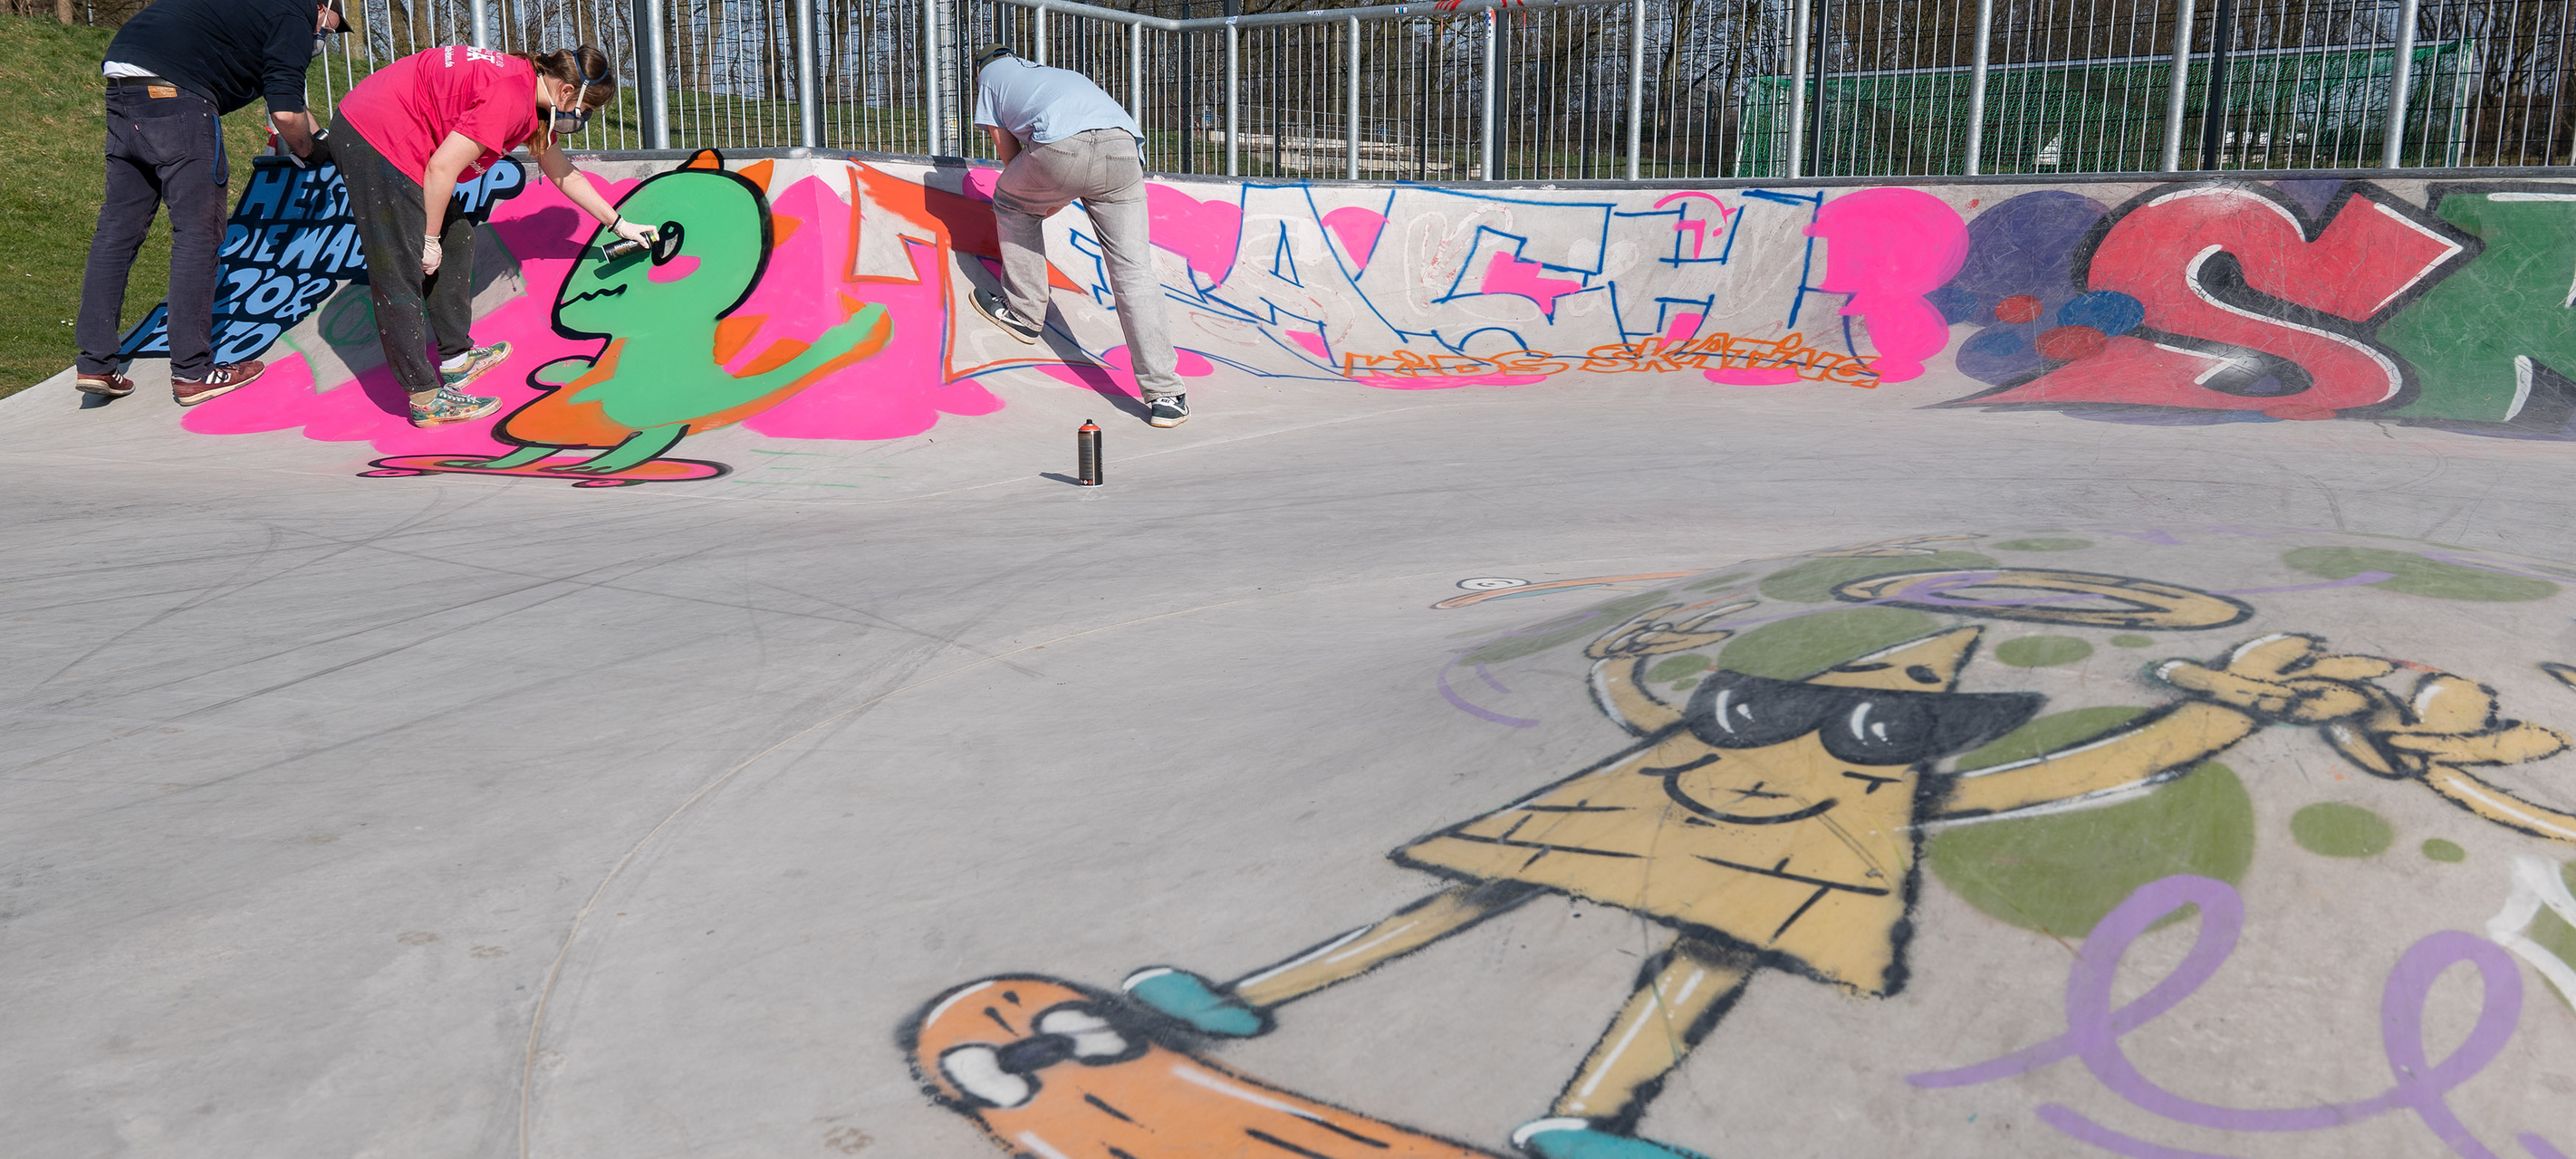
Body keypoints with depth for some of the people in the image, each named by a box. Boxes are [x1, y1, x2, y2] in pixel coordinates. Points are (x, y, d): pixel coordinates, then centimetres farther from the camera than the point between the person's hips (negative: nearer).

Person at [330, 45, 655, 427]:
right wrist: (431, 238, -11)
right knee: (400, 273, -8)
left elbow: (564, 175, 25)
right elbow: (441, 169, -23)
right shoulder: (511, 98, -21)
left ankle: (457, 360, 23)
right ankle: (426, 400, -5)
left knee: (456, 240, 15)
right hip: (373, 139, -11)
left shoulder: (530, 85, 11)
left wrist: (619, 224, 32)